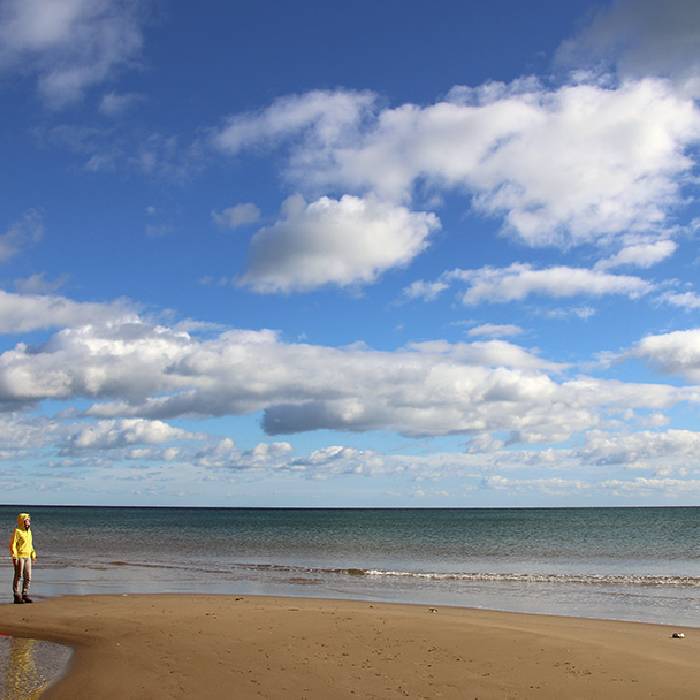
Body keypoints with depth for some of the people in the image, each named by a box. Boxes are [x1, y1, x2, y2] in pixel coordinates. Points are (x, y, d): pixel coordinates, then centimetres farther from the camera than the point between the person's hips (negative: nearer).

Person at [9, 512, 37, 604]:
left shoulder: (29, 531, 14)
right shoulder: (17, 531, -10)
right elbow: (12, 544, -13)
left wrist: (33, 554, 17)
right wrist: (14, 556, -18)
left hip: (27, 557, 7)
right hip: (19, 557, -7)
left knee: (28, 577, 6)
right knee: (18, 576, -3)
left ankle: (25, 595, 14)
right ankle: (17, 596, 3)